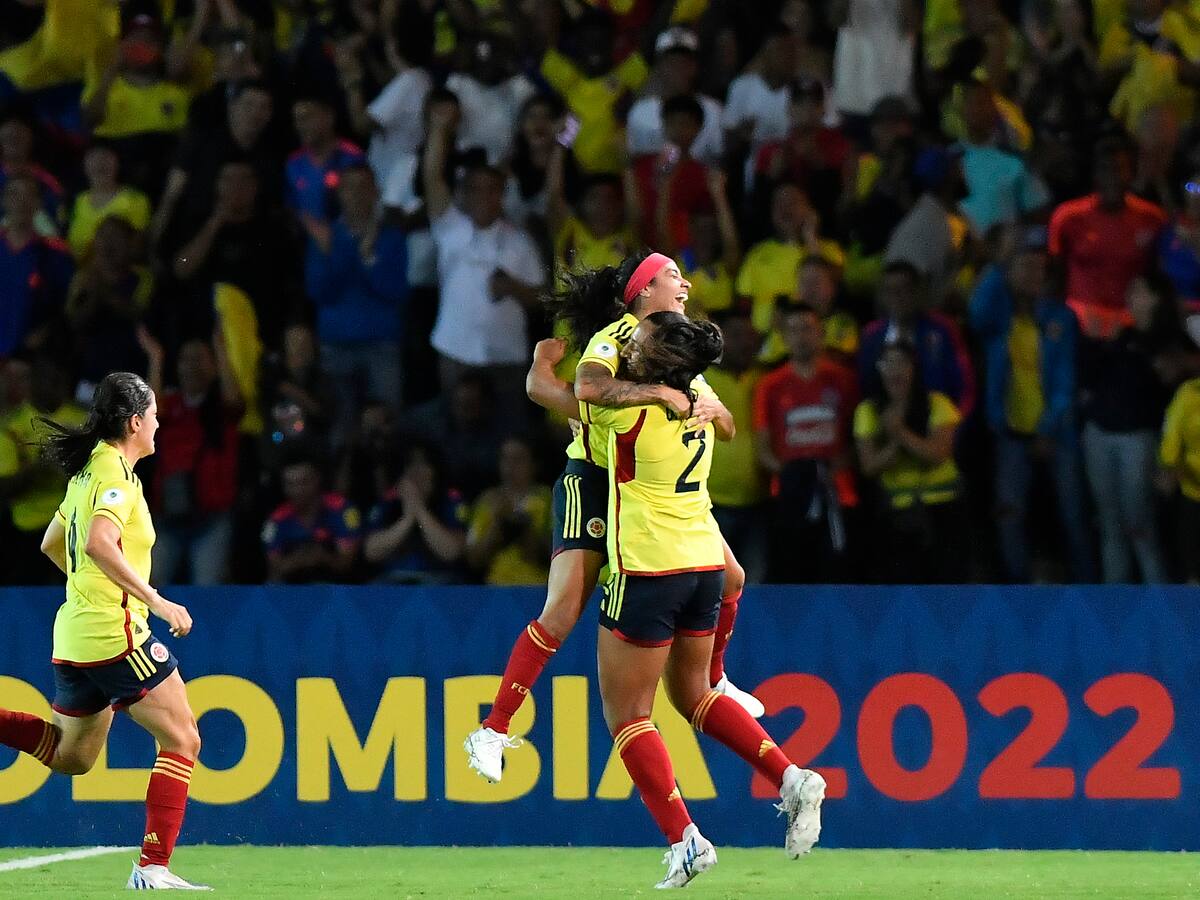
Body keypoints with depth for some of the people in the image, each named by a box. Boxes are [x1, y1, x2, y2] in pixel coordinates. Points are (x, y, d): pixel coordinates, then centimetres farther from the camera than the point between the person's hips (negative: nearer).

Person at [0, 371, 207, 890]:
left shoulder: (89, 471, 14)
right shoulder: (116, 474, -14)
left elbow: (52, 543, 26)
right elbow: (98, 544, -30)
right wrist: (156, 601, -27)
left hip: (76, 633, 9)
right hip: (115, 633, -9)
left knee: (70, 756, 21)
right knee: (182, 741, -3)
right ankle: (153, 866, -9)